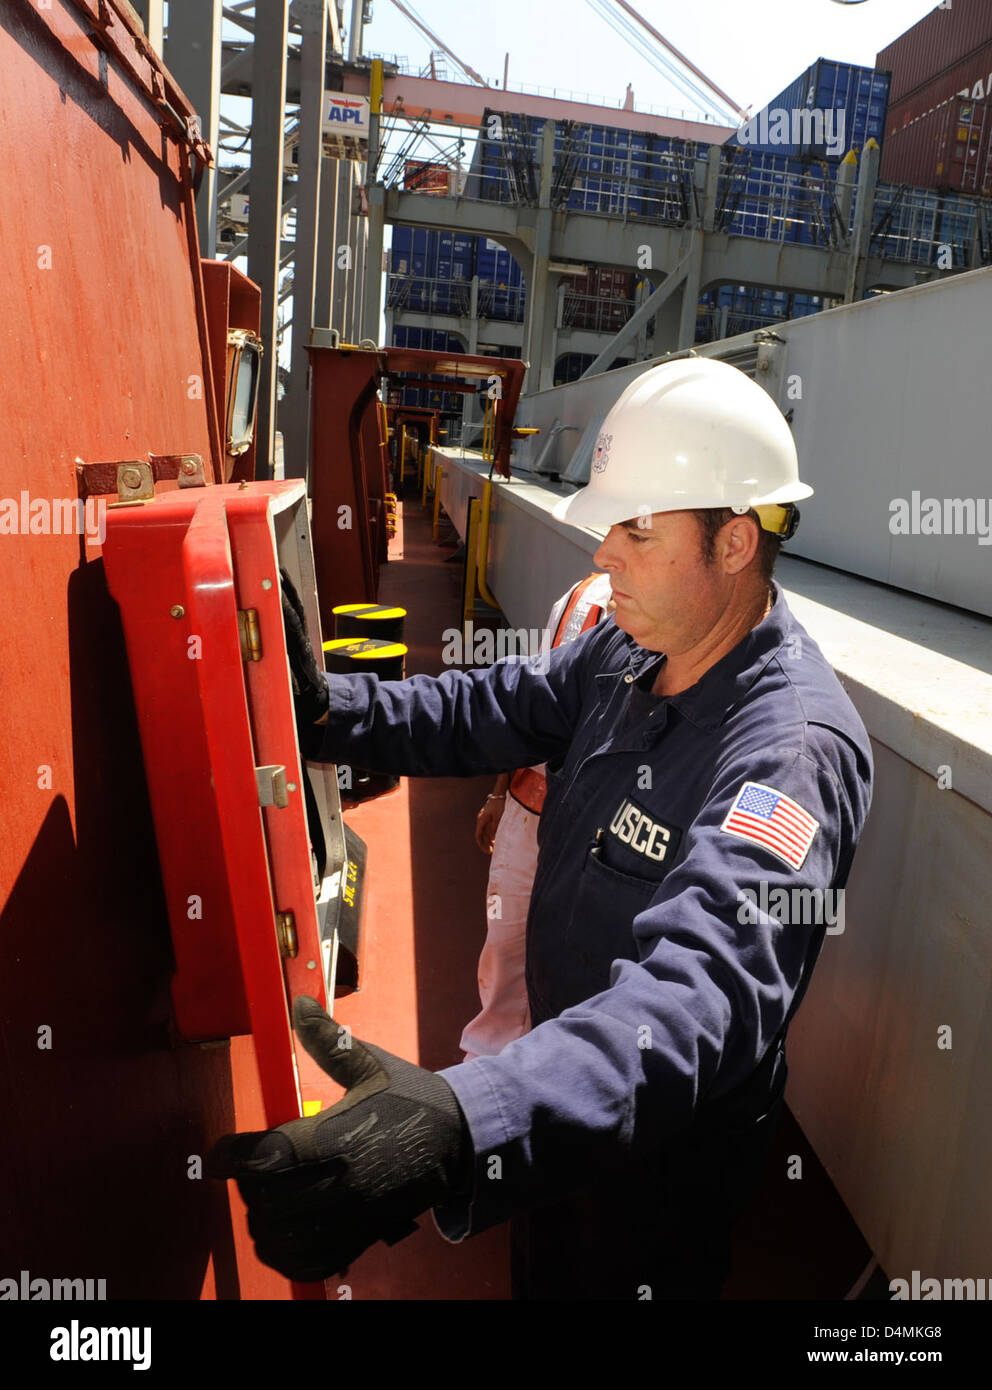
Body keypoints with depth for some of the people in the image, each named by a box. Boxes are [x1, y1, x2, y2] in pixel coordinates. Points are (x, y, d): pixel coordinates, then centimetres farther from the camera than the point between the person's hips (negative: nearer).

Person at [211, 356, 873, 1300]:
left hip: (669, 1143, -6)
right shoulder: (627, 651, -8)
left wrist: (466, 1130, -64)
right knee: (541, 1272, 31)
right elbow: (491, 711, 1)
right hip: (564, 1086, 7)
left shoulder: (793, 746, -36)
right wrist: (329, 709, -17)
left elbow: (702, 988, -49)